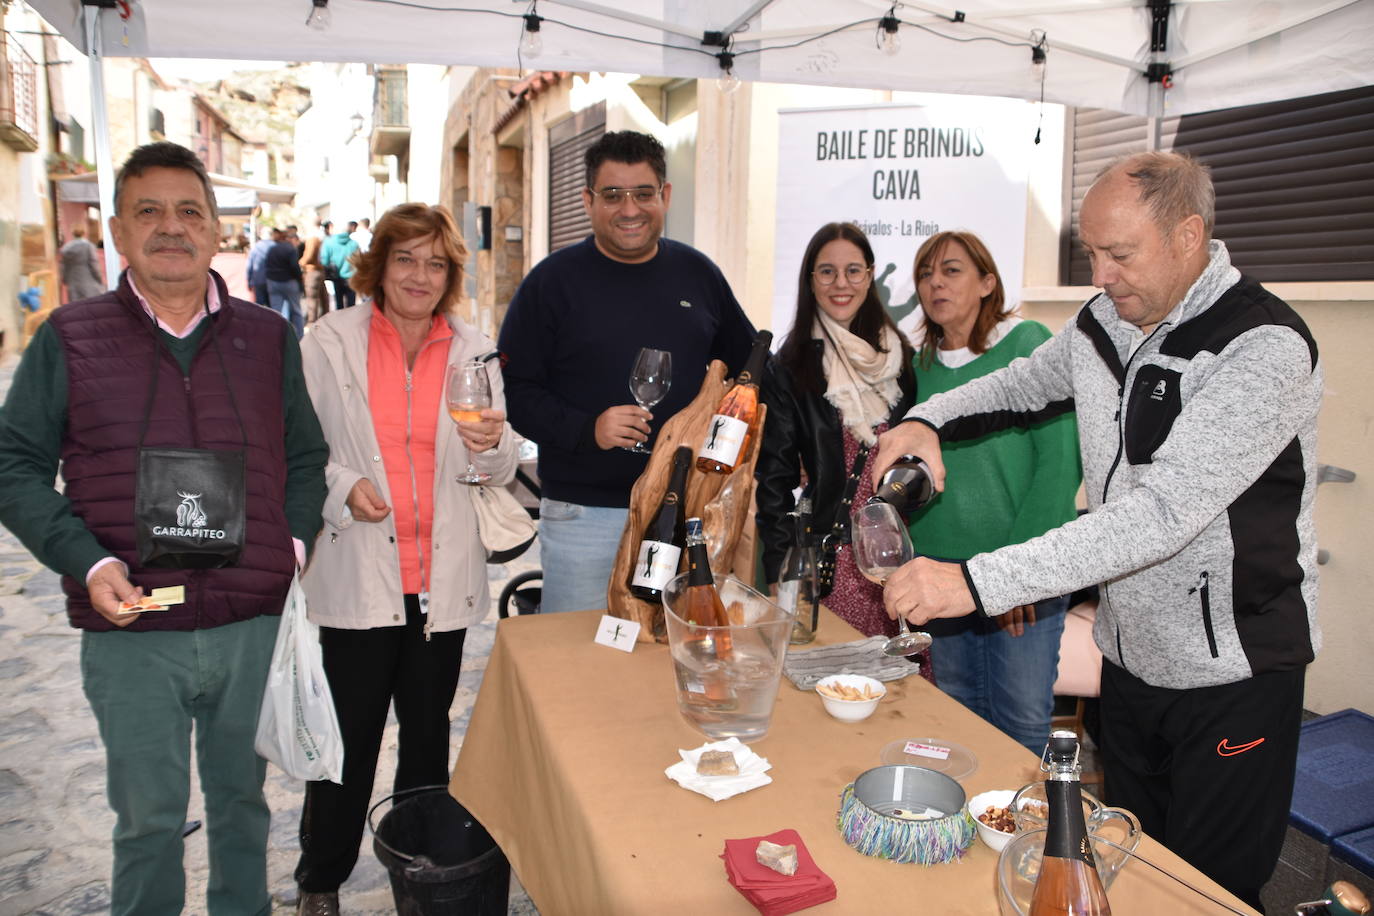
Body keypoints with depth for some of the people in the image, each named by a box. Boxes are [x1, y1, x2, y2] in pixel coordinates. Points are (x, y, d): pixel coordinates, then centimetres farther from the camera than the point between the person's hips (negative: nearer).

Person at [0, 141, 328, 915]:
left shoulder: (268, 338, 6)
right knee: (149, 818, 11)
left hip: (256, 624, 2)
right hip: (131, 630, -1)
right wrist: (87, 563, -12)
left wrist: (294, 543, -3)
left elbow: (307, 456, 13)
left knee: (243, 799, 18)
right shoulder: (69, 341, 1)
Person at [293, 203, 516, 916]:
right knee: (348, 736, 6)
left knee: (429, 735, 15)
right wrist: (342, 486, -16)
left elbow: (499, 474, 5)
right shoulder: (331, 339, 0)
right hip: (358, 574, -2)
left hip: (442, 580, 2)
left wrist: (491, 444, -17)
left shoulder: (472, 350, 5)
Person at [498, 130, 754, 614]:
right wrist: (587, 430, -19)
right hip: (583, 515, -3)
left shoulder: (697, 273, 8)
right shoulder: (552, 280, -3)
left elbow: (750, 366, 19)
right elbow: (514, 389, -5)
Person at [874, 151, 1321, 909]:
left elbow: (1163, 512, -34)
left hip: (1231, 675, -6)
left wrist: (979, 582, -41)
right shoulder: (1103, 323, 0)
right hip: (1130, 655, 6)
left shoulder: (1266, 348, -23)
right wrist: (928, 419, -2)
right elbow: (1023, 384, 20)